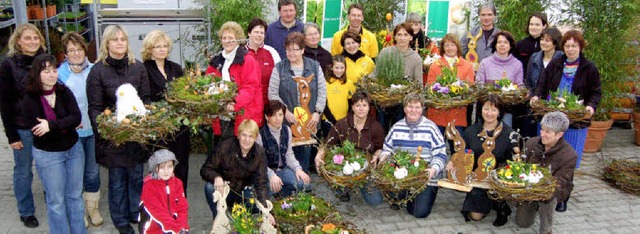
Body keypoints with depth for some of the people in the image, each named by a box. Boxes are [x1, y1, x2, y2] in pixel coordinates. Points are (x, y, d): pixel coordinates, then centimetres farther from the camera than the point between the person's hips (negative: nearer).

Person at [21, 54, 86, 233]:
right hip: (47, 155, -3)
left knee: (75, 195, 15)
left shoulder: (64, 92, -4)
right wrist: (67, 125, -16)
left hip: (73, 149, 3)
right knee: (56, 200, 8)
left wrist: (52, 125, -28)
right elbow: (38, 132, -18)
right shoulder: (29, 101, -12)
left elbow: (77, 117, -16)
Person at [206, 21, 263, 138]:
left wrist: (235, 104, -26)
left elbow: (250, 87, -12)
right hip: (221, 115, 6)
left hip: (243, 114, -5)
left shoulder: (247, 59, -3)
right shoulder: (217, 61, 17)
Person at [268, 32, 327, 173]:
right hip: (287, 120, -1)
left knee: (305, 152, 6)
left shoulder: (314, 67, 6)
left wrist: (317, 113, -3)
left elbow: (322, 91, 6)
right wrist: (286, 112, -11)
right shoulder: (279, 68, 1)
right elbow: (272, 94, -2)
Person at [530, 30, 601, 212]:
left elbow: (596, 93, 3)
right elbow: (542, 84, 10)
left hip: (575, 122, -2)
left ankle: (562, 198, 17)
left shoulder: (589, 68, 0)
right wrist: (537, 96, -10)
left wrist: (591, 106, -16)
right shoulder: (555, 65, 6)